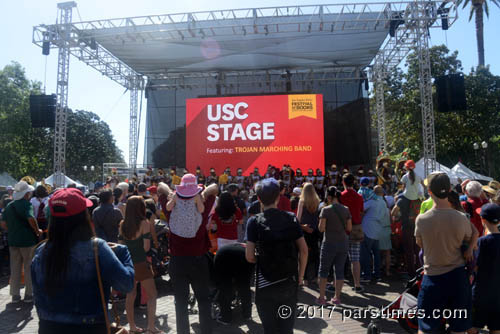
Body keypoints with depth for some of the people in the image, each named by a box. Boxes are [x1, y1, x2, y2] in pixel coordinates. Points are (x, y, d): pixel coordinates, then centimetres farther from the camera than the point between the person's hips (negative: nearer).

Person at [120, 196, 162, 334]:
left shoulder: (123, 224, 2)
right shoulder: (144, 223, -14)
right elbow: (146, 247, -15)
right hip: (140, 264, -6)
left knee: (130, 295, 17)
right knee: (152, 295, 7)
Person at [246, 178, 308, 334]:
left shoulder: (255, 221, -10)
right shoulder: (291, 218, -2)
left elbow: (249, 257, -12)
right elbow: (304, 250, -3)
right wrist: (300, 275, 7)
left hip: (266, 284, -2)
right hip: (290, 282, 3)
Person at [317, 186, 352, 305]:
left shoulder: (326, 210, -13)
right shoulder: (346, 209, 1)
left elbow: (321, 228, -13)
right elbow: (349, 228, 4)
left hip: (329, 243, -4)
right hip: (343, 243, 4)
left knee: (323, 270, 10)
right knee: (339, 270, 12)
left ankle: (322, 298, 14)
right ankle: (337, 298, 19)